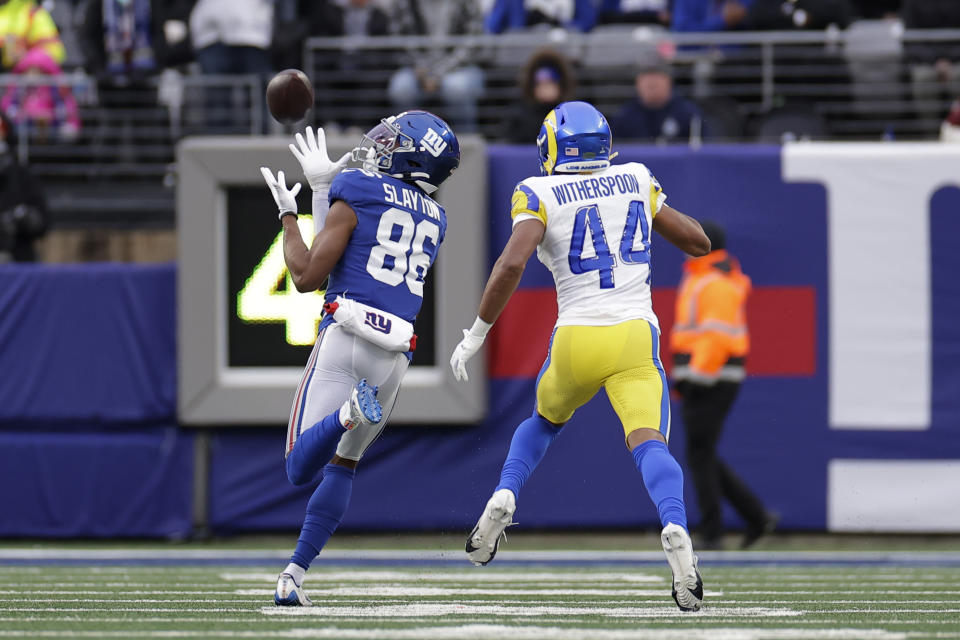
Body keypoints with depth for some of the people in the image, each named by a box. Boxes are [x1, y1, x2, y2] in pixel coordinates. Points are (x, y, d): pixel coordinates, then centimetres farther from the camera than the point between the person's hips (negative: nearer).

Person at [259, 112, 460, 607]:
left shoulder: (354, 195, 0)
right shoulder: (433, 220, 19)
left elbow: (308, 277, -1)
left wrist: (288, 217, 14)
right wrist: (323, 188, 33)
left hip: (345, 340, -5)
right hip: (393, 357, 5)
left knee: (301, 467, -8)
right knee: (344, 463, 22)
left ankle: (350, 413, -37)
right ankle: (293, 575, 15)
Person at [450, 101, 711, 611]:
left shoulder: (540, 196, 2)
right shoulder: (636, 182, 12)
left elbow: (511, 264, -13)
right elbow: (698, 243, 21)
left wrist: (476, 333, -6)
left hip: (577, 340, 0)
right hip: (635, 338, 0)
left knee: (544, 420, 29)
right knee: (648, 442, -15)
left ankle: (504, 497, 7)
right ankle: (675, 528, -43)